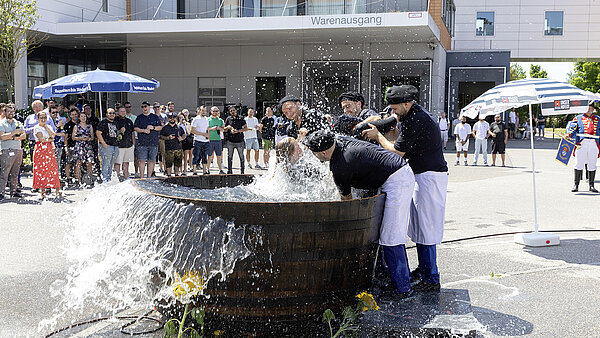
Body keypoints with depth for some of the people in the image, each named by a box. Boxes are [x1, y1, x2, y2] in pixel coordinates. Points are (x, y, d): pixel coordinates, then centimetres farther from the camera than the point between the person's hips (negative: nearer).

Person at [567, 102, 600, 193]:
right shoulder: (578, 118, 12)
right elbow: (572, 127, -2)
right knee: (579, 164, -4)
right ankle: (576, 185, 3)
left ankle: (591, 185, 12)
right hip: (581, 143, -2)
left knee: (592, 165, 4)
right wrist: (568, 134, -21)